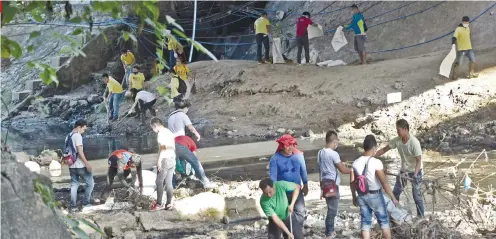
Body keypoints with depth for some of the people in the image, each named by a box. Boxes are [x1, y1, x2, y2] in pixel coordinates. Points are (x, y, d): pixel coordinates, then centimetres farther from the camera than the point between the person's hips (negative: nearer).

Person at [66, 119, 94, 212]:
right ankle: (86, 203, 2)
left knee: (74, 185, 10)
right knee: (90, 183, 4)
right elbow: (79, 151, -19)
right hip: (80, 165, -8)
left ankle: (73, 206, 6)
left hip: (71, 165, 8)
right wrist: (87, 163, -19)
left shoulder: (68, 137, 13)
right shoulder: (77, 136, -12)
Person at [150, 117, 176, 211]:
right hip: (172, 159, 9)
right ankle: (169, 204, 6)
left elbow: (163, 147, -20)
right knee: (169, 183, 8)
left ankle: (158, 204, -7)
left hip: (165, 159, -9)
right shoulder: (169, 132, 18)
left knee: (159, 182, -5)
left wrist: (159, 160, -21)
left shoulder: (161, 133, -10)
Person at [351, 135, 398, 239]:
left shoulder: (356, 162, -3)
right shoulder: (376, 162, -20)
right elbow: (384, 182, -20)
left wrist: (354, 197, 17)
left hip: (362, 196, 5)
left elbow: (352, 182, 3)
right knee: (384, 220, 13)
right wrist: (393, 197, -12)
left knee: (365, 222, 10)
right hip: (375, 195, -4)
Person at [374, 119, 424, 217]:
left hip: (415, 170, -6)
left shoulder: (414, 142, -29)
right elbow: (384, 150, -3)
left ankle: (421, 217, 9)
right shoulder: (397, 140, -13)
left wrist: (415, 175, -36)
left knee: (416, 195, -4)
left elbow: (418, 160, -26)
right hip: (404, 169, 6)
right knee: (395, 192, 11)